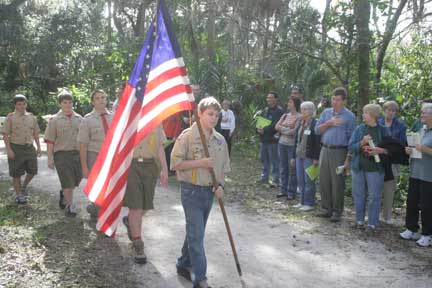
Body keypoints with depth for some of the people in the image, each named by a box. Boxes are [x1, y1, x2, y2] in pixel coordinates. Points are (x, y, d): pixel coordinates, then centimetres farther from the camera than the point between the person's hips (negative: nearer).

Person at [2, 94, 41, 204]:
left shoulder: (32, 117, 8)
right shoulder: (10, 118, -3)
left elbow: (35, 133, 13)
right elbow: (5, 135, -6)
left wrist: (38, 147, 7)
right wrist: (9, 150, -14)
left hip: (29, 147, 4)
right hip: (16, 148, -4)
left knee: (32, 170, 4)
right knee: (17, 173, 3)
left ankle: (24, 186, 31)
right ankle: (18, 195, 15)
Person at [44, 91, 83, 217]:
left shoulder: (79, 118, 9)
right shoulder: (55, 120, 0)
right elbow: (50, 141, -2)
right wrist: (50, 159, -6)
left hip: (78, 153, 4)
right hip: (62, 153, -4)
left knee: (76, 180, 12)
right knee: (67, 182, -2)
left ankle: (64, 195, 40)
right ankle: (70, 205, 10)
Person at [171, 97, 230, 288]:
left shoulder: (220, 140, 4)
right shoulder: (187, 136, -11)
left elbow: (224, 166, 12)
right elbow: (175, 163, -12)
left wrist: (220, 185, -3)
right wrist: (199, 163, -21)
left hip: (210, 191, 6)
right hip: (192, 190, -6)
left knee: (196, 232, 16)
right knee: (196, 234, -5)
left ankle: (184, 264, 34)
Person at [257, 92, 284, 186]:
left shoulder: (279, 111, -9)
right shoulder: (265, 110, 15)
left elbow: (275, 125, -19)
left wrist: (264, 130, -21)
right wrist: (258, 129, -6)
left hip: (273, 139, -8)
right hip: (263, 139, 8)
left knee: (274, 160, -3)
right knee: (264, 159, 15)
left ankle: (275, 180, 4)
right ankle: (264, 177, 27)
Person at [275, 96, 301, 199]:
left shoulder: (299, 117, -5)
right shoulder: (285, 115, 14)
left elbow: (295, 131, -15)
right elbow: (277, 126, 4)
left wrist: (282, 130, -4)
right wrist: (288, 129, -8)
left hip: (292, 145, -6)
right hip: (282, 144, 6)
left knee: (292, 169, -1)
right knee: (283, 168, 10)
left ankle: (291, 192, 6)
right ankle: (283, 190, 18)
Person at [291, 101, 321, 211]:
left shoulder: (315, 124, -9)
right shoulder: (300, 124, 14)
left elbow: (318, 143, -13)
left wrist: (316, 158, -17)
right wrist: (294, 156, 17)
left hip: (309, 157, -8)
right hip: (299, 156, 8)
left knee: (308, 181, -2)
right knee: (300, 180, 11)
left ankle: (309, 203, 8)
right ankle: (302, 201, 21)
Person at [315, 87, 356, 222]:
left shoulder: (349, 116, -2)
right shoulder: (326, 112, 11)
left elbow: (352, 139, -5)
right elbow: (317, 130, 6)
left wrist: (348, 159, -10)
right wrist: (329, 123, -11)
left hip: (339, 152, -5)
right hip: (325, 150, 5)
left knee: (337, 183, -2)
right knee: (324, 181, 7)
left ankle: (337, 212, 8)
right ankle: (327, 209, 19)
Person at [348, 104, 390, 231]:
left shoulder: (383, 130, 0)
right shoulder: (359, 129, 5)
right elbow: (351, 148, 1)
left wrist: (381, 150, -17)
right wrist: (362, 142, -16)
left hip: (375, 168, -2)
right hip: (359, 167, 3)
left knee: (374, 197, 2)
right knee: (358, 195, 10)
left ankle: (372, 223, 13)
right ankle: (359, 220, 24)